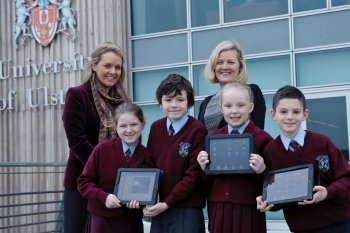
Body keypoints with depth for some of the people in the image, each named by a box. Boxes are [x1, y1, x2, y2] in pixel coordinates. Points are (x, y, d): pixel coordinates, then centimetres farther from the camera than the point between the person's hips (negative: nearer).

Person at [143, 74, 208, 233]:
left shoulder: (198, 130, -11)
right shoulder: (156, 128, 7)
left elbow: (194, 174, -12)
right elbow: (150, 165, 9)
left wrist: (167, 202, -13)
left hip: (187, 209, -5)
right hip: (159, 207, 5)